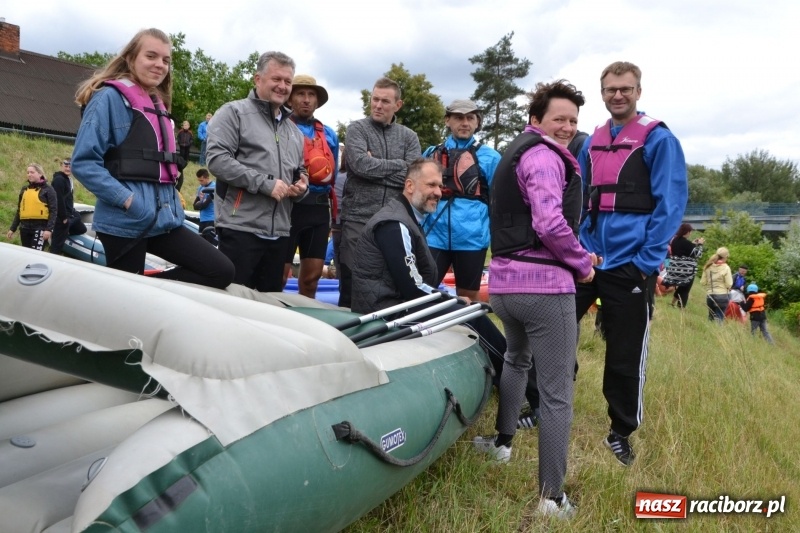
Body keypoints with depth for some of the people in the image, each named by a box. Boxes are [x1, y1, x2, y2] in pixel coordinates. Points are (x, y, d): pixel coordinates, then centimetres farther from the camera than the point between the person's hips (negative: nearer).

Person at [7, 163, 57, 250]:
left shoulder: (48, 189, -1)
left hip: (40, 227, -6)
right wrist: (12, 228, 16)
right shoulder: (24, 189, 15)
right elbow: (19, 210, 20)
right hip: (25, 227, 6)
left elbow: (53, 211, -7)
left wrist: (49, 229, -17)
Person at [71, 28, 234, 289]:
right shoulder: (110, 97, -6)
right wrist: (126, 200, -19)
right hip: (125, 223, -7)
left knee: (222, 271, -3)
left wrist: (173, 205, 12)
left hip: (163, 218, 7)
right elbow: (83, 162, -13)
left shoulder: (158, 104, 18)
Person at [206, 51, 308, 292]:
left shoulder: (293, 130, 23)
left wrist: (301, 186, 4)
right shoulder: (234, 112, 1)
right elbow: (217, 159, -13)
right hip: (241, 228, -7)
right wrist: (265, 183, -17)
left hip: (279, 233, 7)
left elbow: (300, 171, 30)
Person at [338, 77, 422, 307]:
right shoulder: (357, 129, 5)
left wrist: (376, 168, -7)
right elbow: (361, 165, -14)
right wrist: (399, 165, -5)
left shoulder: (409, 137, 12)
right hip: (358, 220, -2)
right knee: (351, 287, 0)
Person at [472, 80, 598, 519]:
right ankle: (552, 497, 8)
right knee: (556, 393, 0)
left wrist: (573, 257, 15)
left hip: (503, 281, 9)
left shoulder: (514, 152, 21)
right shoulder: (544, 154, -8)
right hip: (544, 284, -9)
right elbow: (551, 224, -22)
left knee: (516, 359, 33)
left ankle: (501, 441, 43)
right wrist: (583, 263, -7)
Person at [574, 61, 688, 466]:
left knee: (625, 357, 5)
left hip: (630, 263, -5)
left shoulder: (658, 139, -2)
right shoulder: (591, 142, 13)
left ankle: (620, 433, 23)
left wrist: (647, 261, -15)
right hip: (585, 257, 5)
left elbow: (671, 203, -8)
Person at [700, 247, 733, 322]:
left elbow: (703, 282, 4)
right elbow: (729, 284, -10)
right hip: (722, 296, -4)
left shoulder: (708, 266, 3)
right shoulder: (725, 268, -8)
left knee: (711, 318, 15)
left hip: (709, 296, 4)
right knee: (719, 319, -1)